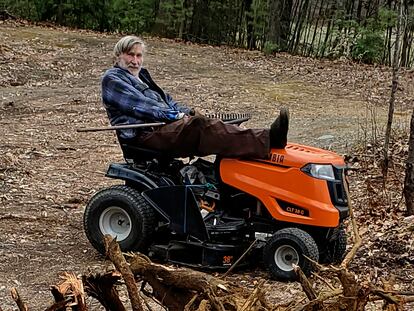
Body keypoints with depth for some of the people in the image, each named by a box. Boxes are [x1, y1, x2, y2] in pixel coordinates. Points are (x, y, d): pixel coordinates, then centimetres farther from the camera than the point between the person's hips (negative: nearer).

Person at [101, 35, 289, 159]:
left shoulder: (141, 76, 30)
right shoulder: (112, 79, 2)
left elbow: (164, 99, 25)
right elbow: (138, 104, -11)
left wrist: (186, 112, 3)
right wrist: (175, 115, -17)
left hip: (163, 128, 9)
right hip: (143, 135, -9)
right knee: (197, 126, -32)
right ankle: (267, 141, -48)